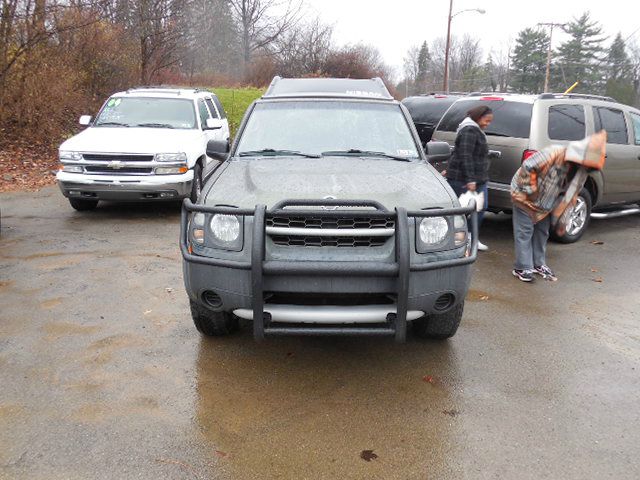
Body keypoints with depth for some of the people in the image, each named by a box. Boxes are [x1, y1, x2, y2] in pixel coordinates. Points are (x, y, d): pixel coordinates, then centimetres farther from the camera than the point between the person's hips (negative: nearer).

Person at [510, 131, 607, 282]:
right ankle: (522, 268, 2)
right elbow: (527, 166, -30)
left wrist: (563, 221, 2)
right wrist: (531, 189, -22)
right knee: (525, 233, -4)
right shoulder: (554, 154, -31)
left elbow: (570, 197, 2)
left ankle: (539, 264, 28)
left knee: (542, 233, 14)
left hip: (545, 205, 7)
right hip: (525, 198, -7)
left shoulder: (581, 171, -6)